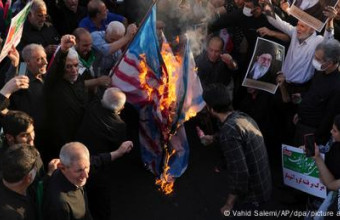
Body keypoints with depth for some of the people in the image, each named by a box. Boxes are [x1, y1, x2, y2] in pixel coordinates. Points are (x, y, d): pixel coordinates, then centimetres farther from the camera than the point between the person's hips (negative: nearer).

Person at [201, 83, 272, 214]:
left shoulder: (228, 131, -28)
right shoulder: (242, 117, 0)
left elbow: (239, 173, -30)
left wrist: (229, 204, -17)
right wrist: (214, 139, 40)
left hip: (251, 195, -8)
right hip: (263, 186, 8)